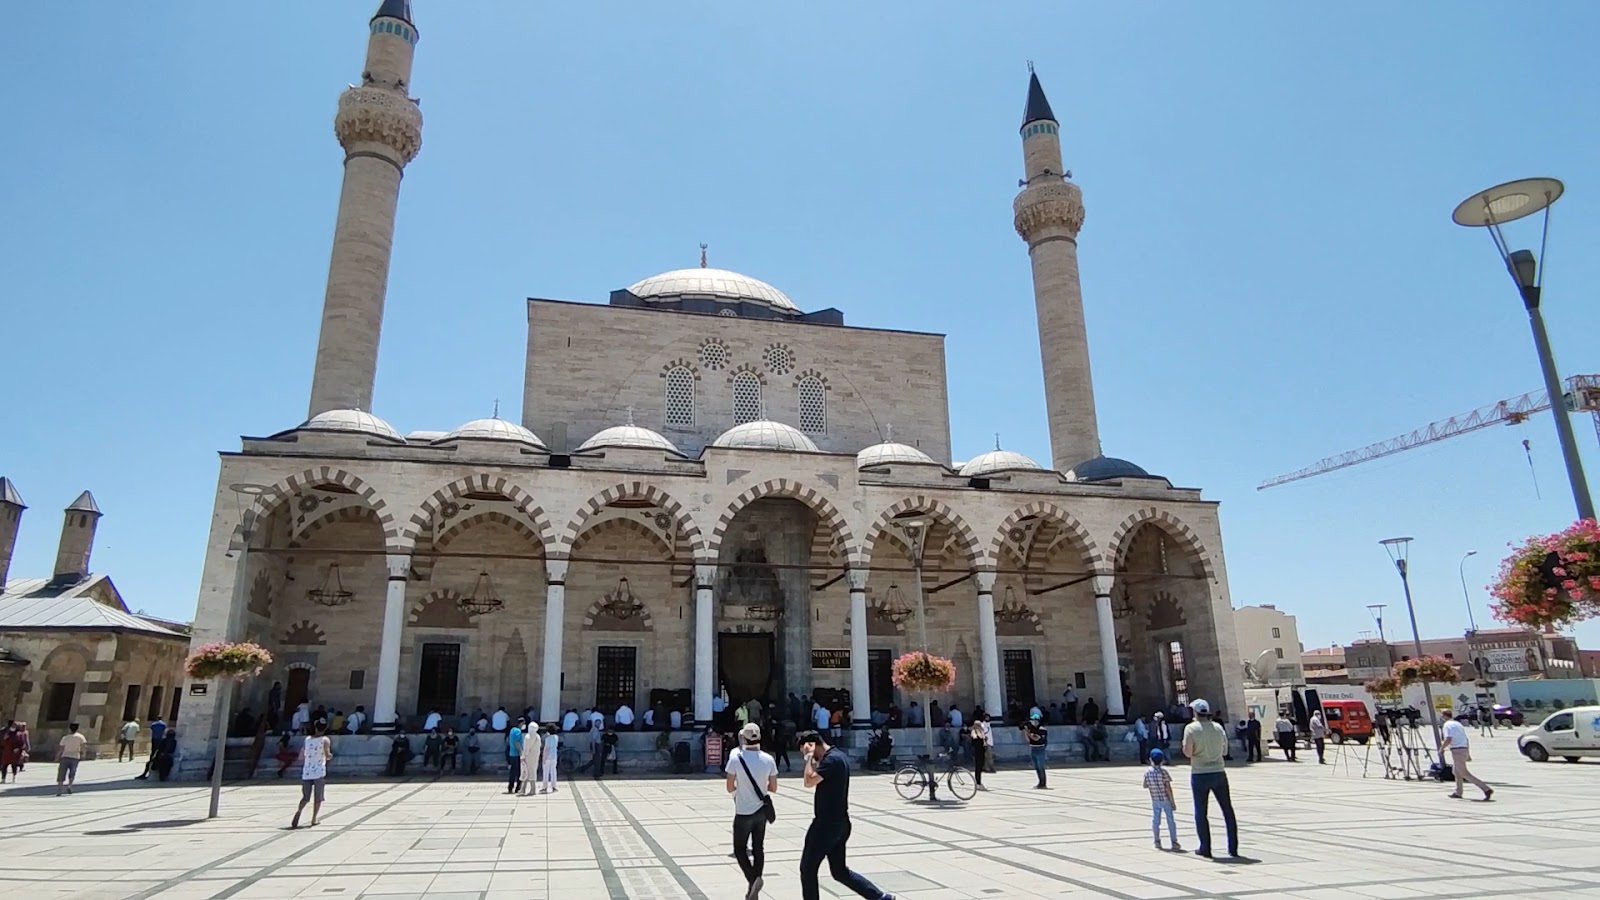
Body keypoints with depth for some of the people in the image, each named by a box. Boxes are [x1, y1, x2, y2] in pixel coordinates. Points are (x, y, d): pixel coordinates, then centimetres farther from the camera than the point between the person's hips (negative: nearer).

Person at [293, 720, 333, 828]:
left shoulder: (307, 739, 9)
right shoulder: (325, 739, -2)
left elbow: (301, 757, 12)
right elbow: (328, 756, -10)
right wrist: (330, 755, 12)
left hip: (306, 772, 3)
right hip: (319, 772, -3)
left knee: (306, 797, 12)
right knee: (318, 798, 8)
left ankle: (298, 811, -14)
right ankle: (314, 820, 5)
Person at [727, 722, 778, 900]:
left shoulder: (736, 758, -15)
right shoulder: (768, 759, -6)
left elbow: (730, 788, -9)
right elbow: (773, 788, 1)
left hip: (744, 812, -3)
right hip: (761, 811, 3)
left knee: (740, 849, 12)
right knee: (758, 849, 15)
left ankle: (752, 879, -10)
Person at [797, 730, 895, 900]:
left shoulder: (831, 759, -20)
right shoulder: (839, 756, 12)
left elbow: (809, 781, -27)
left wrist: (809, 757, -18)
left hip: (827, 825, -10)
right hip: (839, 824, 10)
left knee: (807, 868, 4)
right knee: (840, 871, 16)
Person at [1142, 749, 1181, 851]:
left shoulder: (1147, 772, -5)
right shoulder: (1163, 771, -15)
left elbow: (1145, 786, 3)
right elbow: (1168, 788, -15)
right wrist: (1172, 801, -8)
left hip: (1155, 800, 3)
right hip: (1166, 799, -3)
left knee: (1155, 820, 12)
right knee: (1170, 821, 5)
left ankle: (1157, 841, 14)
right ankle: (1174, 842, 6)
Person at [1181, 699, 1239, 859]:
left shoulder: (1191, 728, -10)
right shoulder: (1218, 727, 2)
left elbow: (1188, 752, -15)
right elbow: (1225, 750, 11)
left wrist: (1185, 745, 4)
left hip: (1199, 775, -3)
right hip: (1218, 772, 3)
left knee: (1200, 813, 7)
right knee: (1228, 810, 14)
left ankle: (1205, 848, 9)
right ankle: (1233, 848, 15)